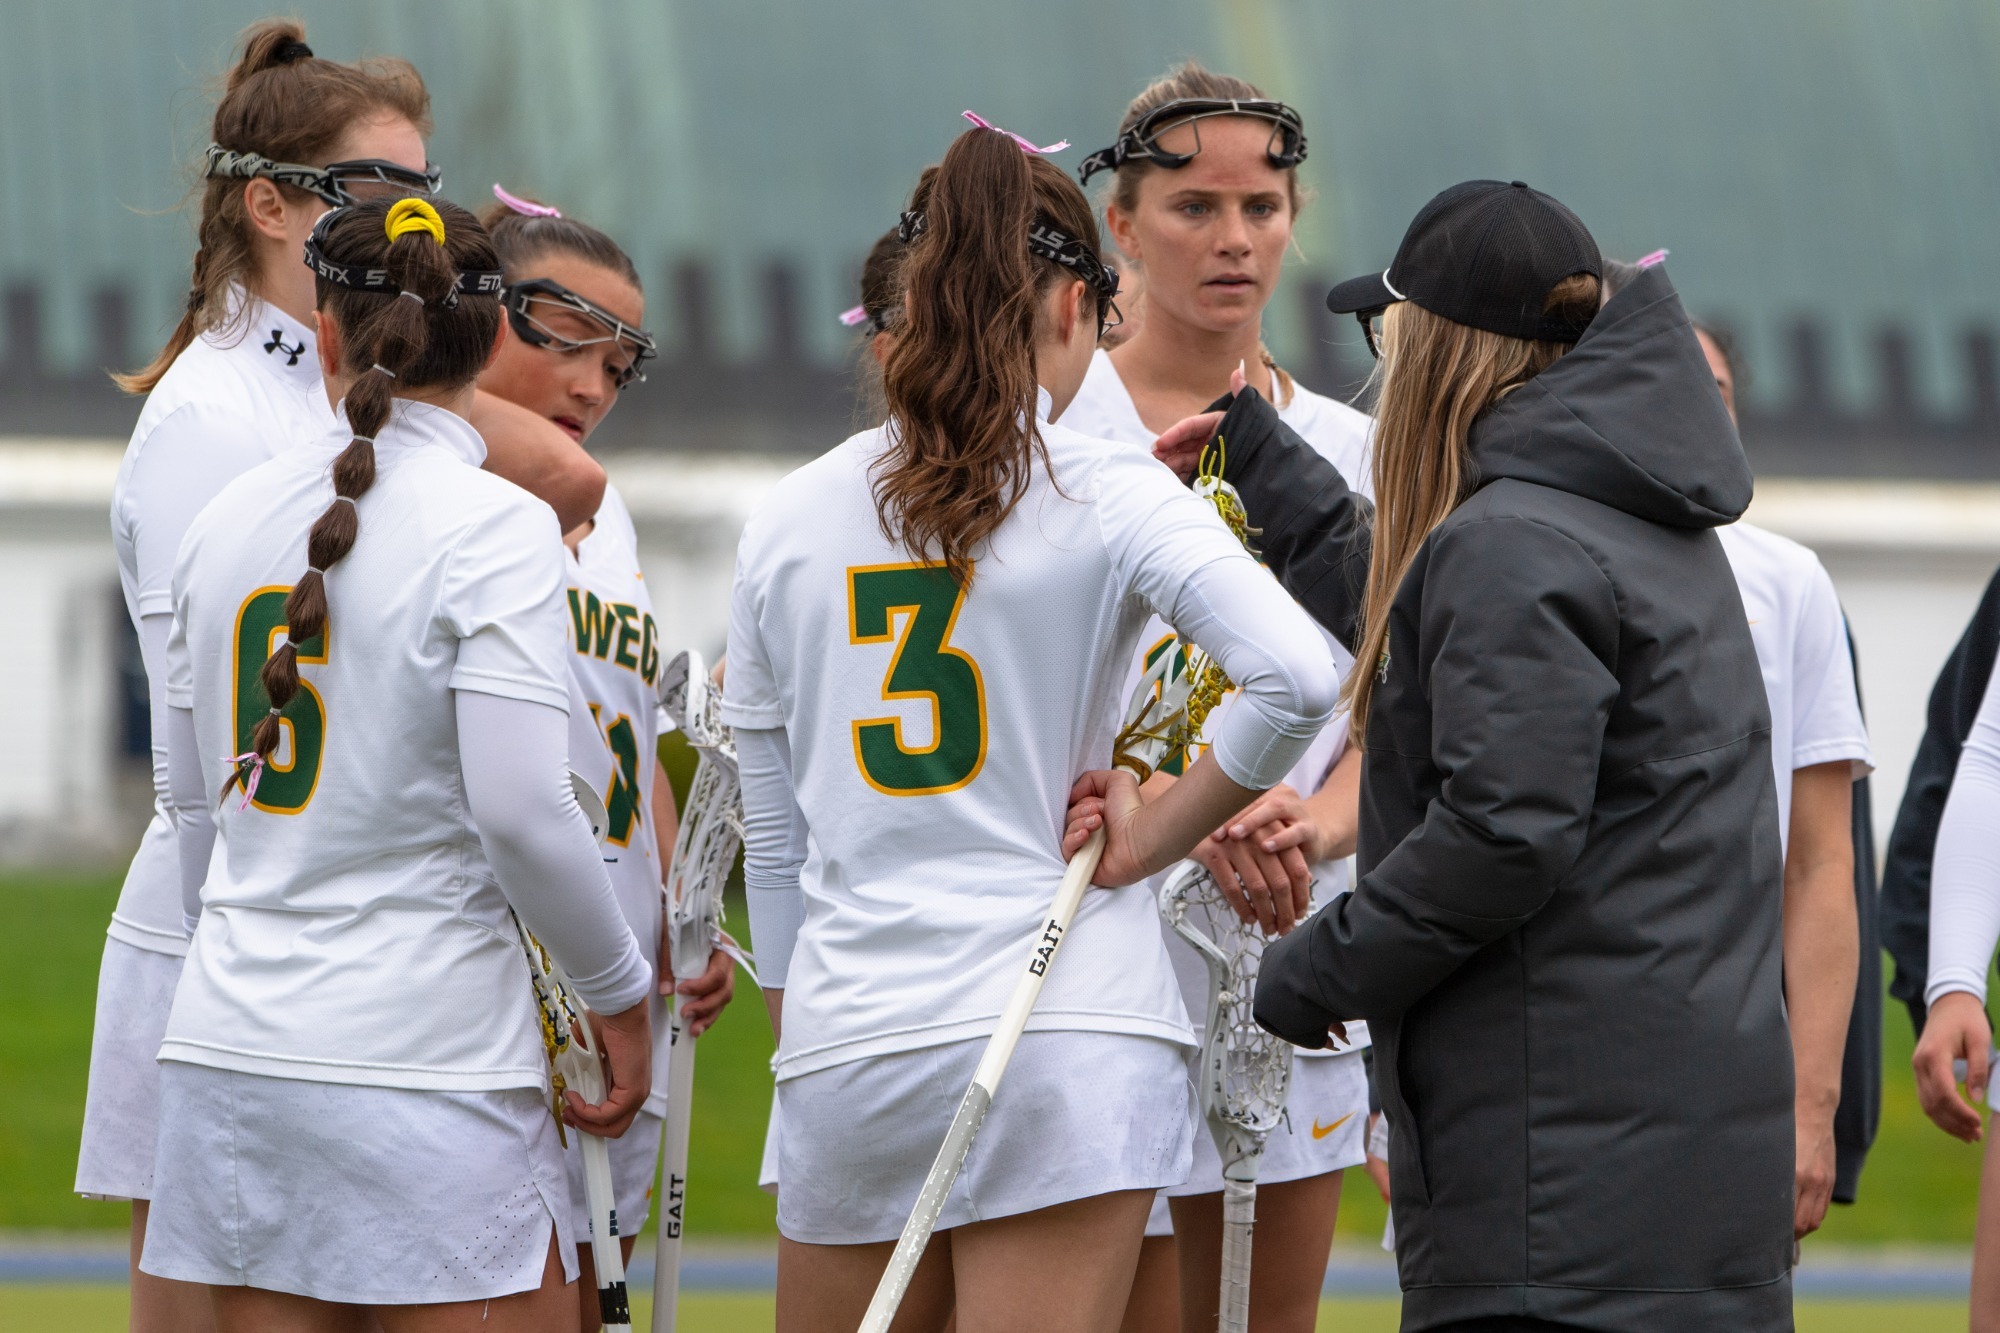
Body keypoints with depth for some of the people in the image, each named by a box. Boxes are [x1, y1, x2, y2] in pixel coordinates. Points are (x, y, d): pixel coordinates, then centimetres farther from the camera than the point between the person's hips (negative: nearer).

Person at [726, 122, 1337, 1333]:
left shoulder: (789, 521, 9)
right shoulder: (1106, 495, -3)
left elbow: (773, 842, 15)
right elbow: (1299, 678, -18)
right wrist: (1157, 835, -4)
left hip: (847, 1048, 3)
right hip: (1069, 1033, -3)